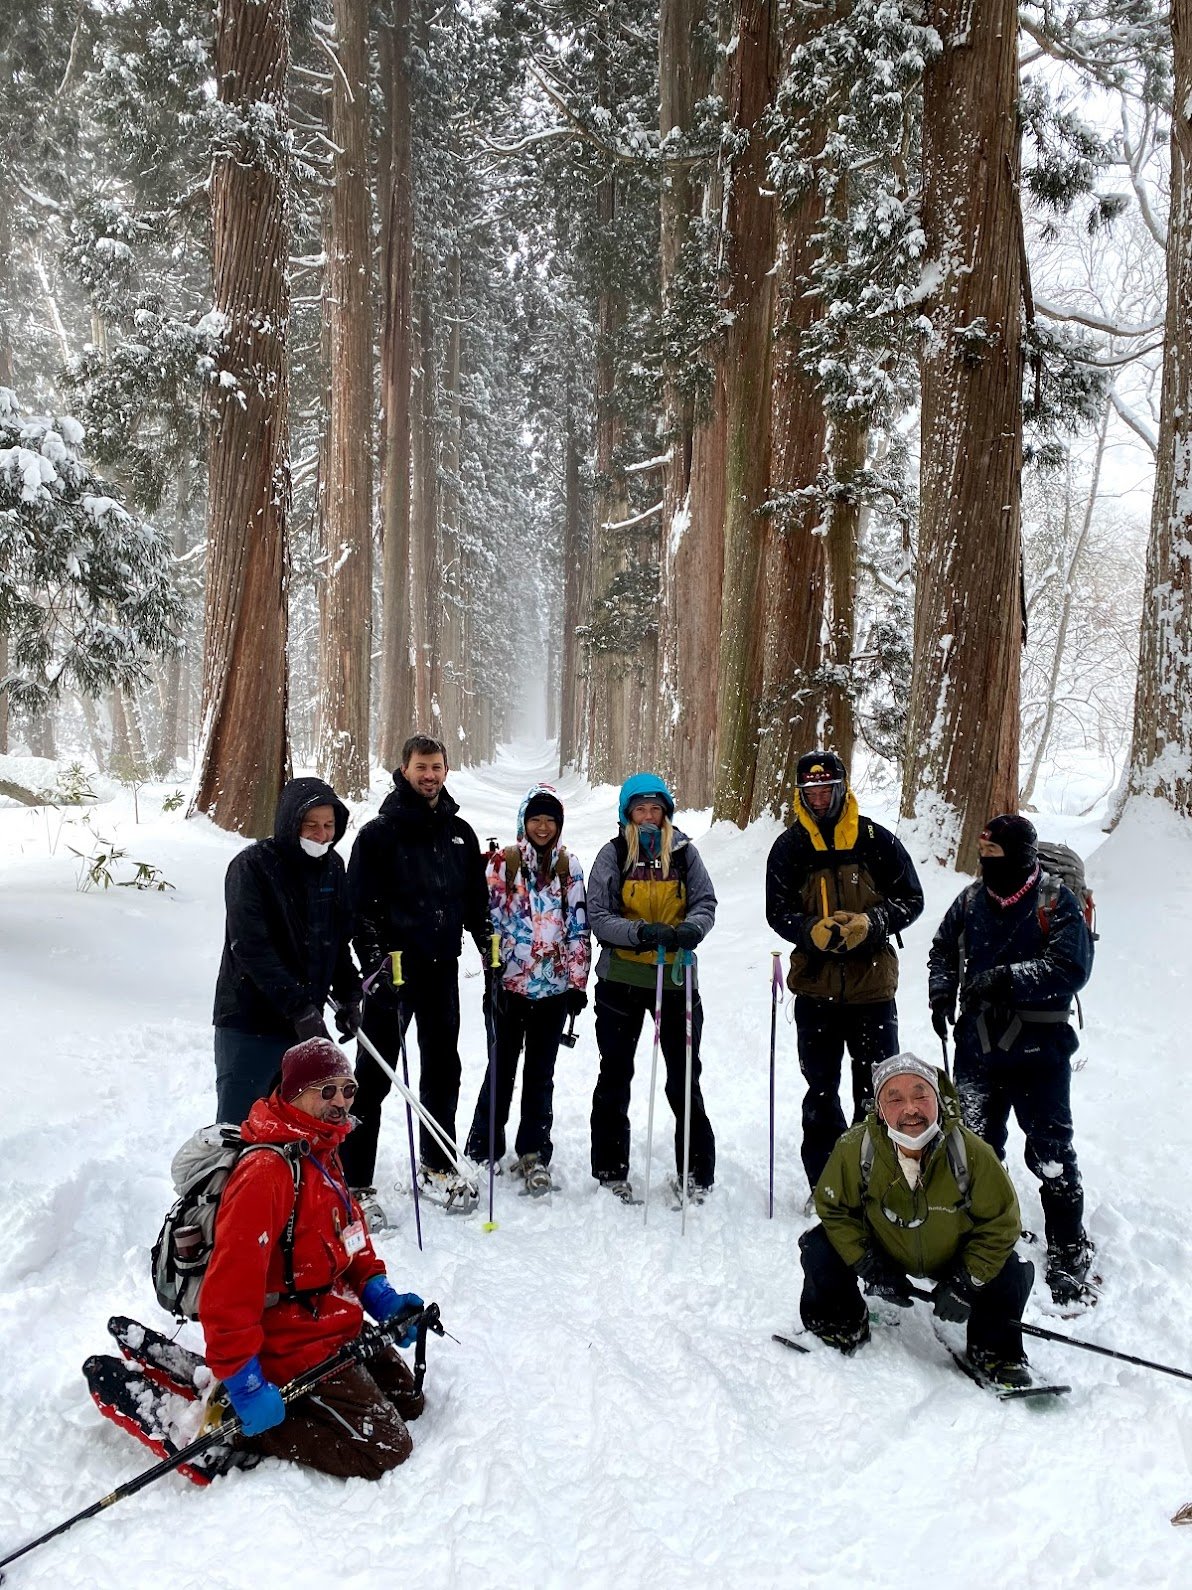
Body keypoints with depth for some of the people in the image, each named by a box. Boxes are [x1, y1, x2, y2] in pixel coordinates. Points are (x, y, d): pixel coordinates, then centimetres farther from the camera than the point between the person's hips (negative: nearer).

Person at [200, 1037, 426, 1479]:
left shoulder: (324, 1156, 4)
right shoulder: (266, 1173, -27)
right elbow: (228, 1292, -29)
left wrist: (380, 1296, 1)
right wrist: (246, 1386, -27)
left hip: (341, 1330, 10)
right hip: (298, 1350, -10)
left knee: (408, 1399, 21)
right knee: (385, 1448, -7)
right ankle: (241, 1429, 0)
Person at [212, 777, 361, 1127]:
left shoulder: (331, 867, 7)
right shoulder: (252, 866, -13)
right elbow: (251, 949, -20)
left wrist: (348, 996, 9)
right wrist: (299, 1007, -22)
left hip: (305, 1019, 6)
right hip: (249, 1022, -6)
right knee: (238, 1126, -1)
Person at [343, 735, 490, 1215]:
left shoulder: (460, 834, 10)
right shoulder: (380, 832, -5)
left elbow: (476, 896, 17)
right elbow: (359, 902, -10)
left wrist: (486, 940, 6)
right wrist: (374, 958, -18)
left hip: (441, 968, 5)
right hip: (392, 970, -5)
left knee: (442, 1068, 15)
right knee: (374, 1075, 0)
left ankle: (438, 1167, 30)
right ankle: (354, 1180, 8)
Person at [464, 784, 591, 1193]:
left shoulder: (570, 868, 5)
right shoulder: (503, 863, -2)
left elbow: (579, 930, 5)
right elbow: (490, 921, -3)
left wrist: (577, 982, 0)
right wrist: (494, 974, -10)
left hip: (554, 987, 2)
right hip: (510, 985, -2)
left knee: (541, 1073, 10)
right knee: (502, 1068, 7)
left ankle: (534, 1153, 20)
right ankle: (483, 1150, 21)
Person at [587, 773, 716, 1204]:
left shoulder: (684, 852, 1)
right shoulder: (612, 854, -3)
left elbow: (705, 904, -2)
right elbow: (597, 915, -8)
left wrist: (689, 930, -24)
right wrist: (641, 932, -24)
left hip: (676, 978, 0)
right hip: (621, 978, 0)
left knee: (684, 1080, 7)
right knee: (615, 1077, 11)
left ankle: (696, 1175, 21)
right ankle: (610, 1172, 25)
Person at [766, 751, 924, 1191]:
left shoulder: (875, 840, -2)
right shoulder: (789, 847, 2)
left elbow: (910, 899, 1)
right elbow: (777, 911, 1)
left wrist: (870, 923, -18)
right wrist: (813, 932, -19)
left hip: (872, 984, -1)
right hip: (815, 986, 1)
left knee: (877, 1088, 6)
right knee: (821, 1088, 11)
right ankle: (824, 1185, 24)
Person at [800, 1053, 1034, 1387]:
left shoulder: (972, 1152, -29)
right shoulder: (854, 1149, -29)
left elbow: (1000, 1222, -16)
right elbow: (834, 1208, -12)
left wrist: (965, 1284, -18)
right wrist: (871, 1269, -17)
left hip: (954, 1257, 0)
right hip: (883, 1250, 0)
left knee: (1011, 1275, -22)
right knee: (819, 1248, -20)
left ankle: (995, 1352, 10)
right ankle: (841, 1324, 12)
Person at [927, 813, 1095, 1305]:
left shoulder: (1056, 902, -10)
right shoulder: (970, 900, 3)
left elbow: (1071, 968, -18)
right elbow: (943, 950, 18)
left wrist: (1006, 978, -25)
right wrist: (941, 993, 2)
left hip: (1039, 1048, -5)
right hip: (978, 1043, 5)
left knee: (1051, 1153, 2)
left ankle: (1068, 1254, 16)